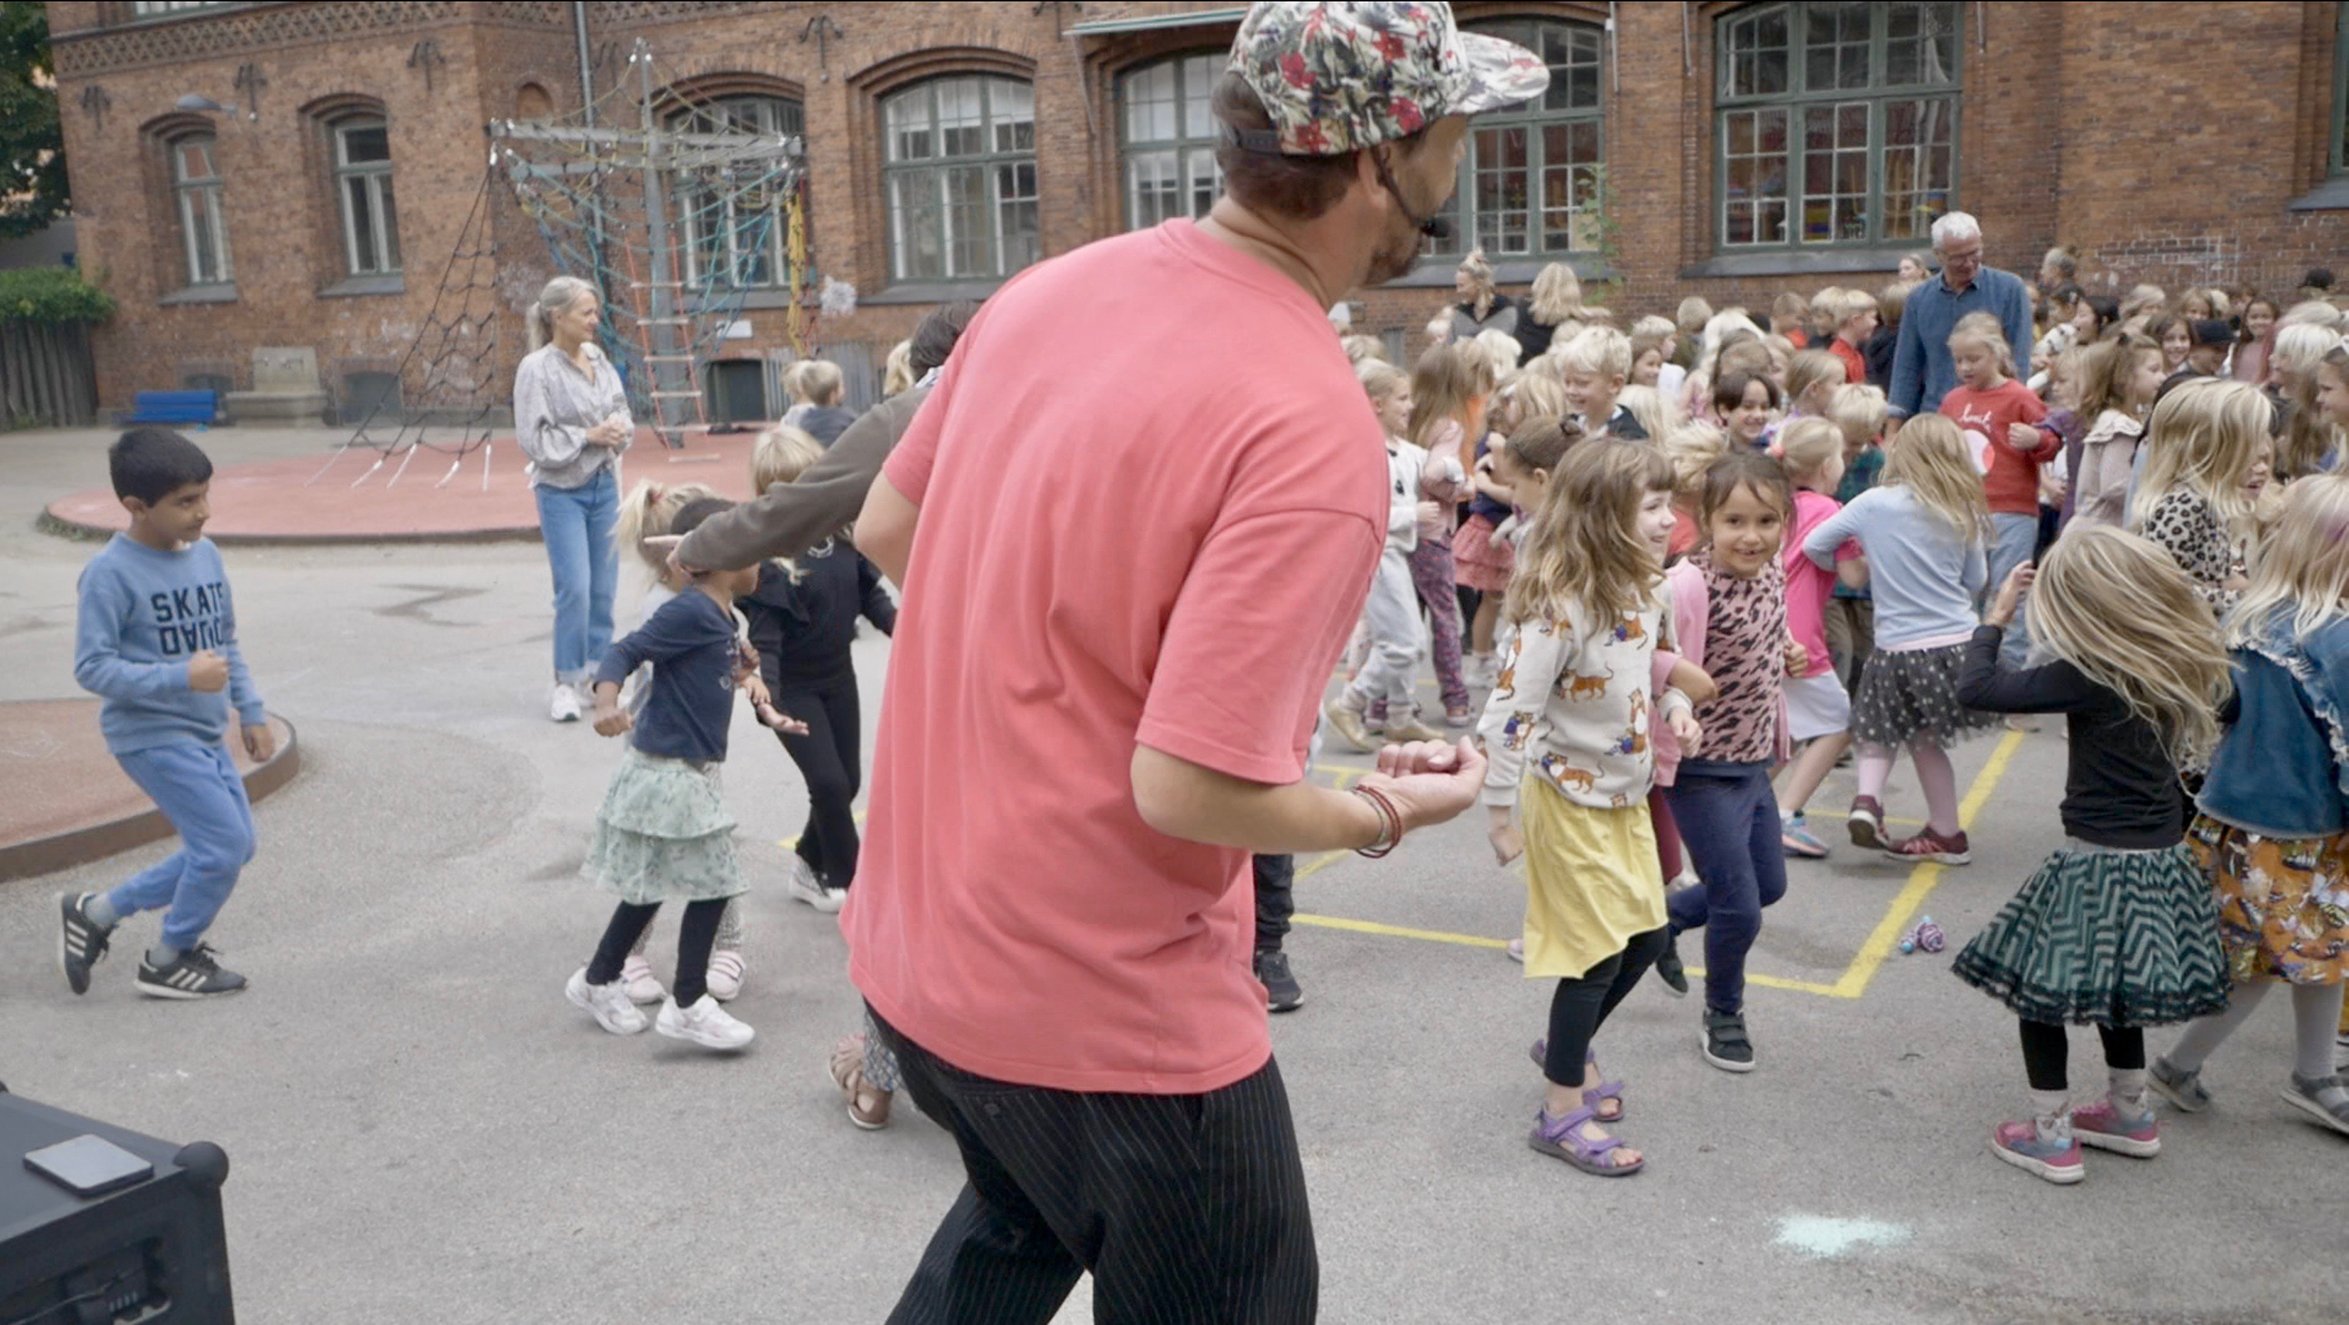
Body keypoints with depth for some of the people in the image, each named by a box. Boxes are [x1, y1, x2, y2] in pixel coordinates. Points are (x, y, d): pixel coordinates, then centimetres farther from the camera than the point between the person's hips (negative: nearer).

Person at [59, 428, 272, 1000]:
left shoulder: (205, 554, 5)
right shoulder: (110, 573, -17)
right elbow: (92, 667, -18)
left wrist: (250, 711, 13)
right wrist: (181, 678, -27)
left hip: (204, 733, 8)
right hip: (152, 735, -8)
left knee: (233, 848, 12)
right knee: (226, 843, -9)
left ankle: (95, 912, 26)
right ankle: (168, 961, 13)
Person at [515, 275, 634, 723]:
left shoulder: (598, 359, 5)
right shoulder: (537, 369, -12)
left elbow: (623, 413, 13)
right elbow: (534, 439, -15)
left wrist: (619, 429, -9)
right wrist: (589, 436, -17)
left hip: (605, 484, 6)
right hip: (561, 490, -6)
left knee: (603, 588, 9)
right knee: (574, 588, -9)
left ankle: (599, 673, 21)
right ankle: (567, 682, 4)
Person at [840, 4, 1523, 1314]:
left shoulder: (1052, 286, -2)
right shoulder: (1315, 429, -26)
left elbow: (886, 530, 8)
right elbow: (1188, 791, -28)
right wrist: (1386, 813, -9)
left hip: (915, 943, 8)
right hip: (1105, 1012, -7)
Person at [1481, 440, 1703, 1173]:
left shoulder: (1642, 591, 0)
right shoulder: (1559, 607, -27)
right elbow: (1510, 713, -27)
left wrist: (1675, 704, -2)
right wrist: (1501, 814, -24)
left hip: (1626, 794, 8)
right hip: (1570, 800, -8)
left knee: (1645, 935, 16)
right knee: (1598, 949, 0)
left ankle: (1567, 1046, 40)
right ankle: (1562, 1113, 15)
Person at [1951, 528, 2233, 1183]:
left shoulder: (2090, 676, -22)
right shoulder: (2183, 667, -1)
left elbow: (1976, 688, -24)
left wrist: (1997, 615, -8)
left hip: (2096, 865, -8)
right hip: (2161, 859, 8)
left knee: (2037, 984, 6)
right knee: (2116, 985, 25)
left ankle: (2052, 1136, 11)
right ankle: (2131, 1114, 39)